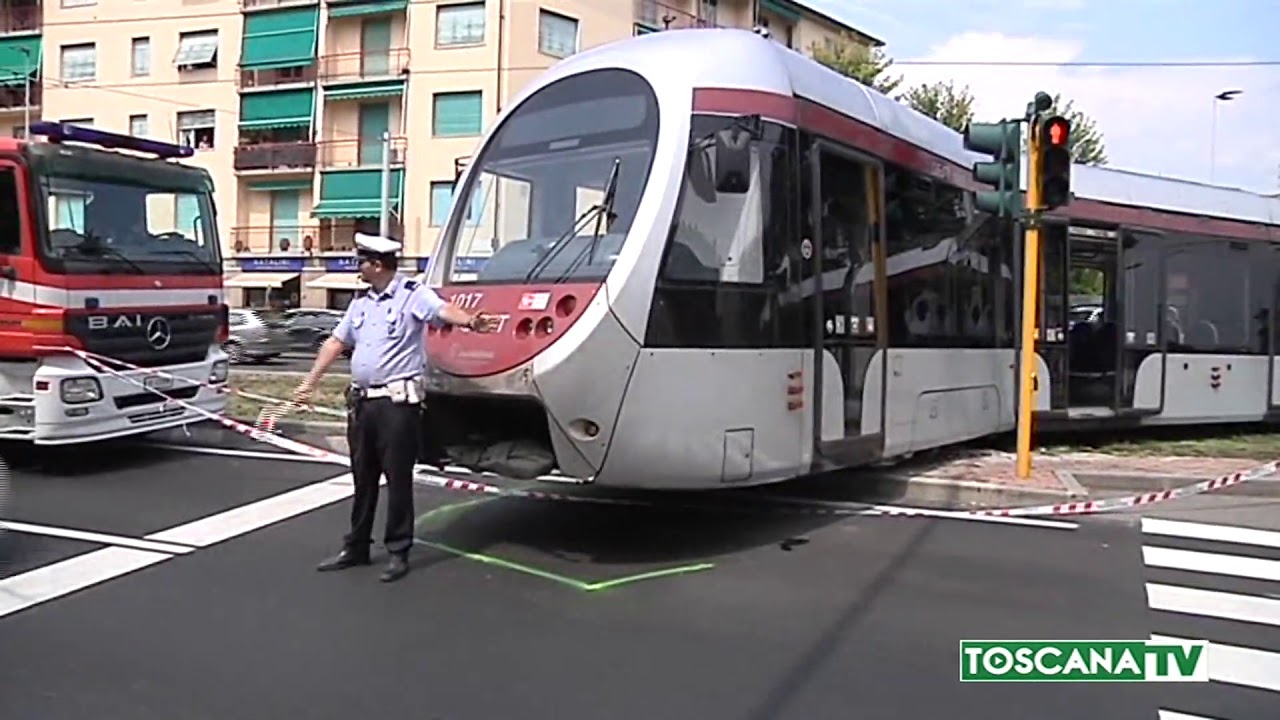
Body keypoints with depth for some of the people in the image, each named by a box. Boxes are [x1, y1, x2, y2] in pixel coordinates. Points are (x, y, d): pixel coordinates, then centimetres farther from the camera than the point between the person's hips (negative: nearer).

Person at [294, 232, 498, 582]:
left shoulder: (413, 295, -7)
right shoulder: (361, 302, 16)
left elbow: (444, 310, -26)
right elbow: (336, 342, 23)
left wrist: (470, 321, -48)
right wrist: (310, 381, 26)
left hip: (398, 402, -7)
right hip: (362, 401, 7)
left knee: (398, 477, 0)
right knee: (363, 477, 15)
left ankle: (398, 552, 10)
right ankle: (356, 547, 27)